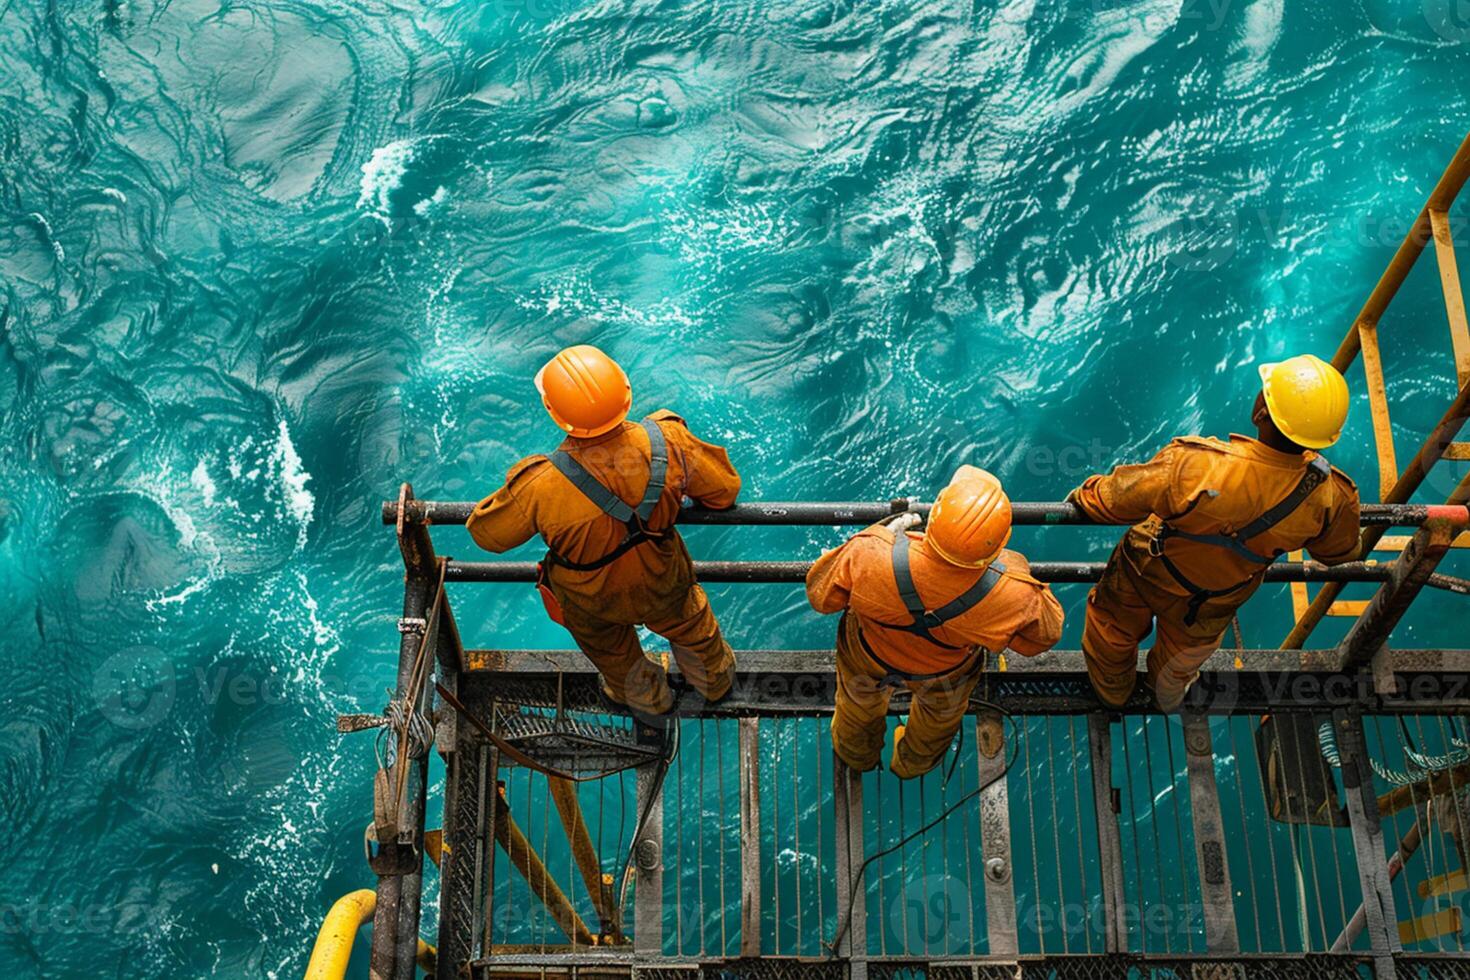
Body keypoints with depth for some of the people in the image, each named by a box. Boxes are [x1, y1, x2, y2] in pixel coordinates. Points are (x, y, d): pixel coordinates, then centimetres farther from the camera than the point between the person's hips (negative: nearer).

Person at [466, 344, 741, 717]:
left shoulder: (541, 487, -41)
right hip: (663, 585, 1)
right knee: (688, 625, 35)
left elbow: (487, 533, -20)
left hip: (590, 601, -1)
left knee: (611, 651, 34)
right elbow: (726, 489, -16)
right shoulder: (666, 442, -35)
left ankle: (644, 695, 65)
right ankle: (715, 679, 66)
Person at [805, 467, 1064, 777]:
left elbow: (821, 595, -24)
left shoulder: (870, 556, -46)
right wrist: (1019, 572, -4)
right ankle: (913, 764, 70)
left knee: (859, 704, 37)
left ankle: (857, 755, 69)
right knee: (941, 712, 39)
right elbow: (1043, 635, -18)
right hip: (945, 674, 0)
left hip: (868, 656, 0)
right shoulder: (1013, 598, -42)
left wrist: (883, 533, -16)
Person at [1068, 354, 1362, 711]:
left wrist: (1085, 494, -3)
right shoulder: (1329, 497, -33)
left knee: (1115, 632, 32)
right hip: (1219, 599, 3)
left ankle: (1112, 691, 59)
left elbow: (1115, 501, -27)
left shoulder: (1194, 467, -45)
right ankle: (1169, 694, 67)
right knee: (1186, 648, 37)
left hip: (1148, 575, -3)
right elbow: (1338, 553, -8)